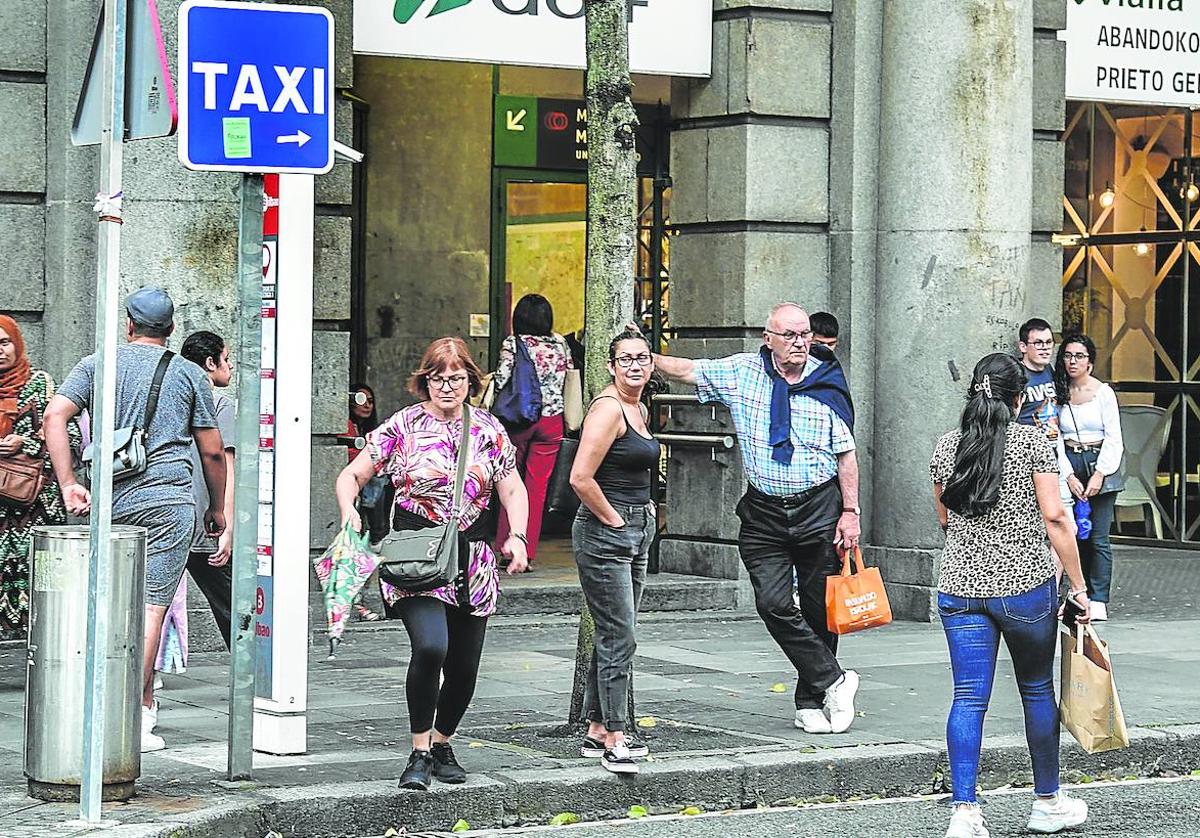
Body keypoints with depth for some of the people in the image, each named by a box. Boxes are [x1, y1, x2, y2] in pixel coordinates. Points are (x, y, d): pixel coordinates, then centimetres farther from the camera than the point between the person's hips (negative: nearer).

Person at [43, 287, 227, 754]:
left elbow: (55, 416, -5)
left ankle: (145, 701, 19)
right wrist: (217, 507, 20)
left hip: (109, 502, 3)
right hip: (168, 499, -3)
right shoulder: (188, 374, 7)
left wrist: (68, 484, -7)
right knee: (150, 606, -5)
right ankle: (133, 719, -9)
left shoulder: (97, 365, 10)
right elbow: (212, 451, 8)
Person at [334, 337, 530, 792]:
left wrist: (517, 537, -3)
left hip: (472, 560, 4)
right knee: (430, 647, -24)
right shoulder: (403, 425, 0)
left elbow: (512, 489, 14)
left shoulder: (489, 429, 9)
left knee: (464, 664, 8)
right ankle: (419, 753, -11)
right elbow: (352, 476, 1)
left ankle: (442, 743, 32)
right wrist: (349, 511, -20)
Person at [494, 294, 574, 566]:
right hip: (551, 420, 2)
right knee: (538, 486, 5)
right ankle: (528, 553, 3)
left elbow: (501, 379, -10)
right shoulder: (560, 344, 6)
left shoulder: (513, 343, -4)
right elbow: (571, 376, 9)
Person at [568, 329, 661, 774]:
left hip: (636, 531, 10)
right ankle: (614, 742, -8)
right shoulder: (608, 408, -14)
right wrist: (613, 518, -13)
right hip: (604, 534, -10)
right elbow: (581, 478, -22)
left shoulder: (638, 409, 14)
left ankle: (597, 731, 20)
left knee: (615, 637, 13)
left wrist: (643, 513, 16)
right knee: (618, 638, -10)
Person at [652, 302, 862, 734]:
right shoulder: (741, 372, 1)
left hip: (820, 507, -1)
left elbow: (846, 454, -1)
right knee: (774, 604, -12)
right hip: (763, 510, 1)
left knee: (819, 609, 5)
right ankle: (833, 680, -1)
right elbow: (686, 370, 10)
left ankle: (811, 703, 18)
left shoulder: (827, 384, -3)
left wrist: (850, 512, -5)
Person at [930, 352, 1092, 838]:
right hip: (1024, 585, -3)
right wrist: (1078, 585, -4)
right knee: (1037, 690, 13)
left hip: (959, 588, 3)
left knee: (969, 698, 1)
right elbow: (1054, 517, -9)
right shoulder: (1033, 442, -5)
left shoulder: (947, 447, 7)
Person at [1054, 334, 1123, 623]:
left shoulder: (1103, 392, 0)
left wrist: (1099, 474, -11)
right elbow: (1055, 439, 4)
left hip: (1101, 464, -3)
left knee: (1098, 538, -6)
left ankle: (1098, 600, -4)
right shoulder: (1059, 393, 7)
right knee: (1077, 536, 2)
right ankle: (1080, 596, 8)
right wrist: (1069, 476, -7)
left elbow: (1114, 438, -2)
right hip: (1068, 465, 3)